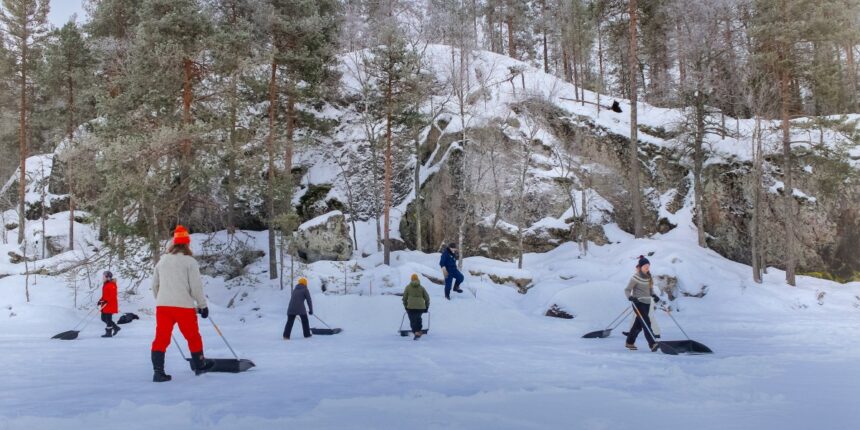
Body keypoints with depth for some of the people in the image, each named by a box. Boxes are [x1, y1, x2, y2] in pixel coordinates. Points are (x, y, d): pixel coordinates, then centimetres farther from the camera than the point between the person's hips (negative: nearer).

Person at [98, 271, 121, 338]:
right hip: (105, 304, 10)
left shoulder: (112, 285, -15)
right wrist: (101, 300, 9)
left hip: (110, 304, -10)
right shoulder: (105, 284, 14)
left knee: (108, 319, -4)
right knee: (103, 318, 11)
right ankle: (116, 327, 21)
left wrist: (106, 301, -26)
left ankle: (108, 333, 5)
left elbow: (113, 295, -21)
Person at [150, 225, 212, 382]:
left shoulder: (162, 260, 12)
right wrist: (203, 305, 1)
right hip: (184, 305, -4)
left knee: (161, 338, 4)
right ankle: (199, 365, 26)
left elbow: (154, 284, 19)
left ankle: (158, 371, -5)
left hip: (162, 305, 4)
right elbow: (196, 286, -9)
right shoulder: (190, 261, -6)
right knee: (193, 336, 13)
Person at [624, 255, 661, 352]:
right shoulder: (636, 278, -12)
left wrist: (654, 295, 2)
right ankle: (652, 343, -23)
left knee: (639, 324, 10)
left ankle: (630, 342, 23)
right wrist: (630, 297, -30)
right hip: (638, 303, -7)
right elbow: (627, 290, -11)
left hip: (647, 303, 7)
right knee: (646, 322, -18)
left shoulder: (649, 277, 9)